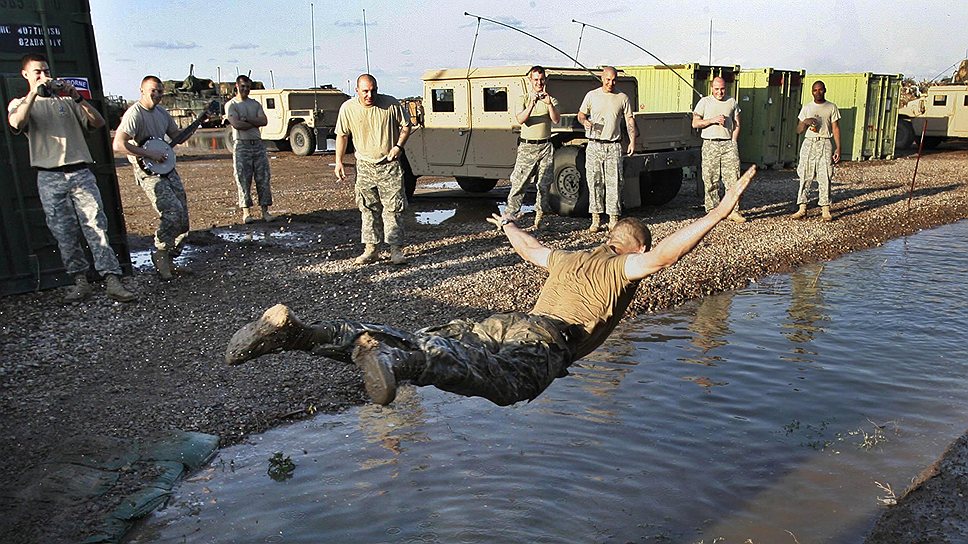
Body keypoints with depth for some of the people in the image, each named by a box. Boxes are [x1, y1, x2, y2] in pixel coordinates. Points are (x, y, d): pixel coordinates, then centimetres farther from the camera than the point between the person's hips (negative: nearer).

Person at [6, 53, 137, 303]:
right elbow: (16, 123, -10)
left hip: (80, 172, 0)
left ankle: (112, 280, -15)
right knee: (64, 234, 0)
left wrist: (78, 98, -5)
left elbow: (98, 123, 7)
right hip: (50, 178, 0)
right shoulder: (20, 104, 15)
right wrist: (34, 93, -13)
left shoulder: (66, 101, 19)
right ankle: (80, 281, 8)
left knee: (96, 227, -10)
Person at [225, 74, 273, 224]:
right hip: (242, 145, -4)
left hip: (258, 144, 4)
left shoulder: (255, 104, 16)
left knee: (263, 178, 0)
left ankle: (265, 211, 3)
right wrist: (255, 122, -5)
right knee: (243, 179, -3)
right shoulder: (231, 105, 3)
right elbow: (236, 124, -13)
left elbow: (264, 121, -1)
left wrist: (247, 119, -11)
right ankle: (246, 212, 2)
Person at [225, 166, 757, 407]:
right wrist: (721, 210, 0)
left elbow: (530, 248, 49)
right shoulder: (622, 266, 15)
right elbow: (665, 253, -4)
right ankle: (395, 363, -65)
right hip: (544, 336, -7)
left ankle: (291, 329, -19)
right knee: (504, 379, -37)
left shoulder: (569, 258, 33)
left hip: (506, 322, 7)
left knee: (413, 342, -7)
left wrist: (508, 225, 71)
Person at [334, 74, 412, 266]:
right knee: (368, 209, 7)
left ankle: (396, 250, 0)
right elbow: (342, 135, 6)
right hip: (365, 165, 2)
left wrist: (398, 146, -11)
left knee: (393, 208, -4)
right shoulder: (348, 108, -6)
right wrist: (339, 161, 2)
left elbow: (406, 125, 3)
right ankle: (371, 250, 15)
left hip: (389, 165, -2)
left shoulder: (391, 104, -10)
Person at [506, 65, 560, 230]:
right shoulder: (524, 99, 7)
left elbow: (556, 120, -7)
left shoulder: (551, 100, 11)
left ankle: (539, 216, 12)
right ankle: (508, 216, -5)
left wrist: (549, 104, -22)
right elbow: (520, 120, -11)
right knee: (518, 183, -7)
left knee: (544, 184, 2)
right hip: (526, 146, -2)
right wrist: (532, 105, -25)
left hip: (545, 146, 2)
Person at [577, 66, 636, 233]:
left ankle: (614, 219, 4)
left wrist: (632, 141, -4)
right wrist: (585, 121, -12)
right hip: (594, 145, 0)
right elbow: (581, 114, 12)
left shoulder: (622, 98, 7)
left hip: (614, 146, 0)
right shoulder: (592, 95, 7)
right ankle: (596, 219, 6)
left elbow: (629, 120, 7)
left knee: (614, 183, -2)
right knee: (594, 182, 0)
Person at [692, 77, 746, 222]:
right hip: (710, 144, -1)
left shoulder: (732, 102, 13)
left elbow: (737, 124, 14)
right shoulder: (704, 102, 7)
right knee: (711, 180, 0)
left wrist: (733, 142, 2)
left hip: (728, 143, 2)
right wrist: (712, 120, -11)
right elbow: (695, 123, 2)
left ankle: (733, 210, -3)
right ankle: (712, 210, 8)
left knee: (733, 177, -5)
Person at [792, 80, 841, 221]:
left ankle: (825, 210, -2)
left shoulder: (831, 107, 6)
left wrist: (838, 148, -5)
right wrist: (805, 122, -10)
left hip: (824, 144, -2)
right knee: (805, 177, -1)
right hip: (808, 143, 2)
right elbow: (799, 130, 12)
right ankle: (802, 208, 1)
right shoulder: (806, 107, 11)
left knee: (825, 178, -4)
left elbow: (836, 129, 3)